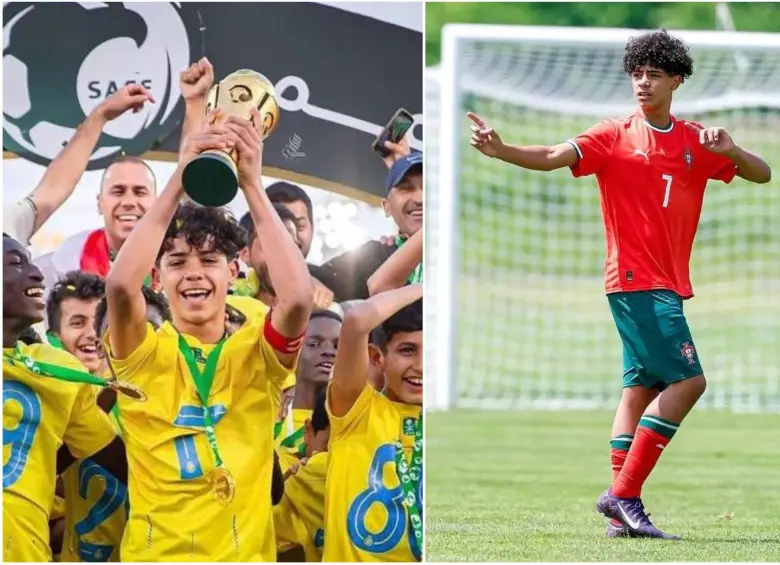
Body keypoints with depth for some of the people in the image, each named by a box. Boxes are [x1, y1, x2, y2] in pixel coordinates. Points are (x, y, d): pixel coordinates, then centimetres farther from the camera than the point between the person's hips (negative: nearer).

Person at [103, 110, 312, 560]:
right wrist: (179, 179, -22)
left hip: (244, 555, 1)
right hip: (155, 554, -1)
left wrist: (252, 185, -19)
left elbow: (298, 297, -18)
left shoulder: (256, 353, 4)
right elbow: (120, 286, -20)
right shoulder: (144, 354, 2)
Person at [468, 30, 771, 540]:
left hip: (668, 284, 7)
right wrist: (501, 150, -33)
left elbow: (762, 174, 9)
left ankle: (622, 513, 10)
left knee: (642, 390, 7)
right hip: (636, 281, -7)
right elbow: (554, 157, -16)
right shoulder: (616, 136, -4)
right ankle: (623, 494, -14)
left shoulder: (696, 143, 10)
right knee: (688, 380, -15)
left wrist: (729, 150, -12)